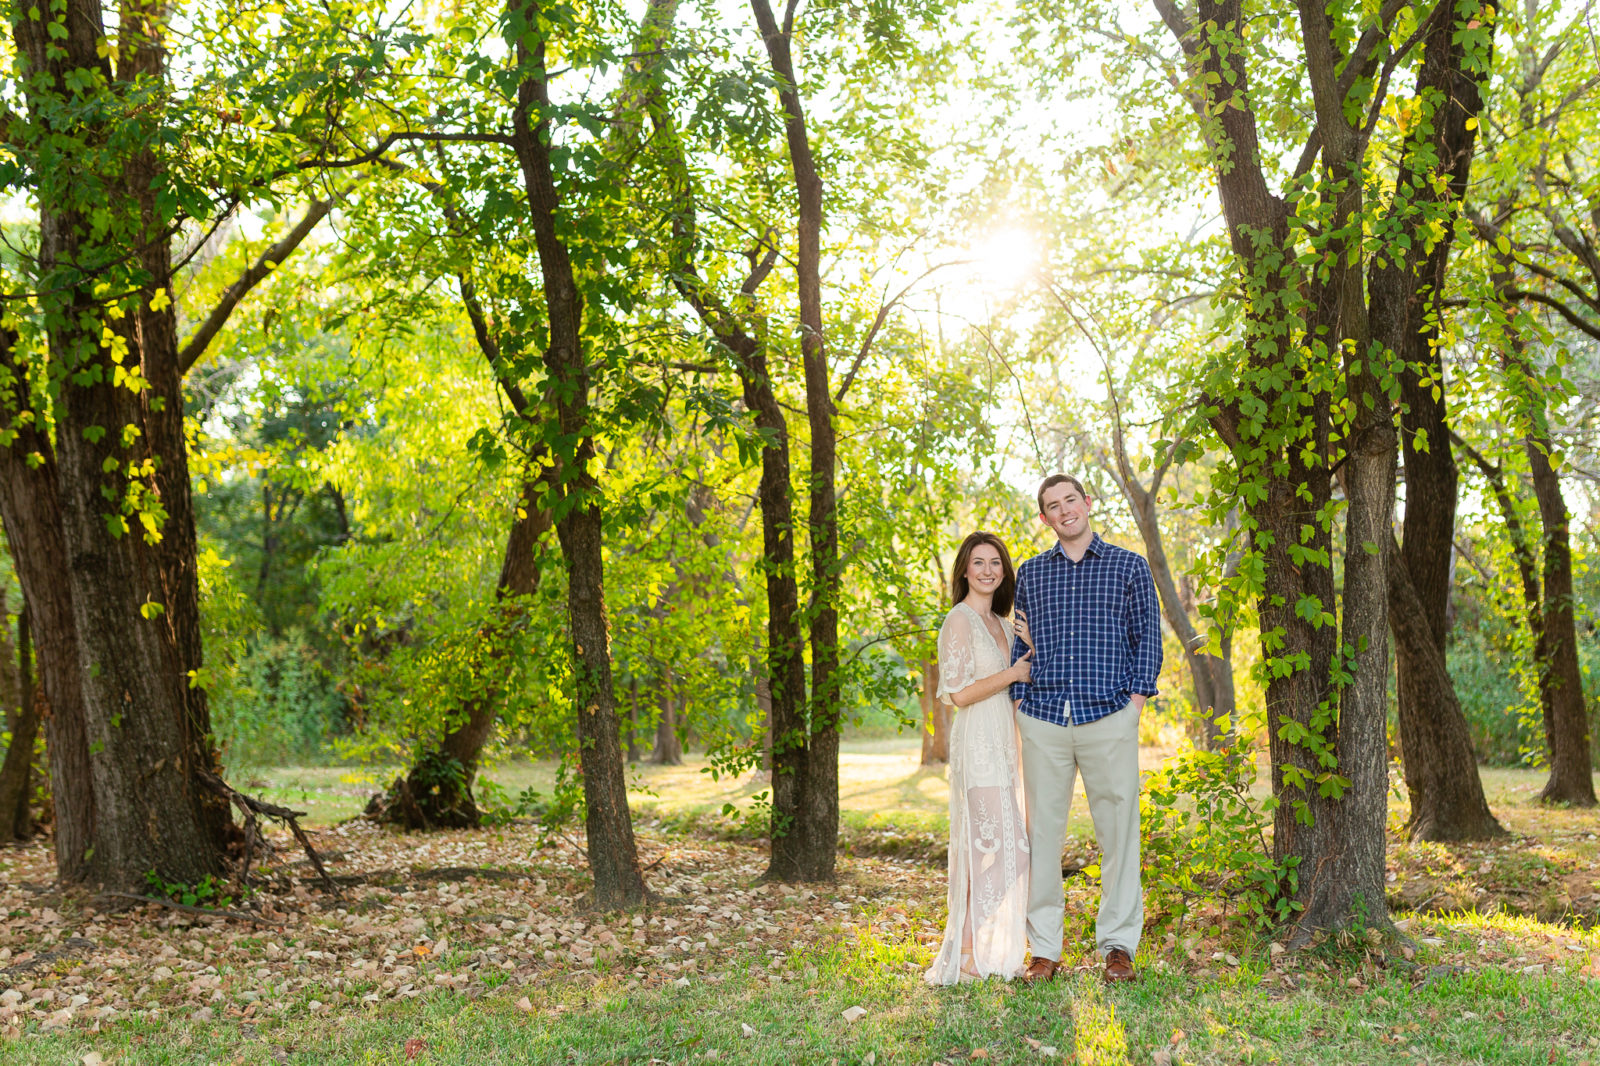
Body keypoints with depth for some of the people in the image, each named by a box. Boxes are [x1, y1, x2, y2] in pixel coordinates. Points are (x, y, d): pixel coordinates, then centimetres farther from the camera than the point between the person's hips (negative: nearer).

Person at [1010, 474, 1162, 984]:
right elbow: (1018, 642, 17)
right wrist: (1019, 696, 5)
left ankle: (1118, 945, 11)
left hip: (1108, 716, -2)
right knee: (1043, 831, 2)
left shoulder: (1129, 566, 9)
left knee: (1118, 830, 0)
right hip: (1043, 719, 2)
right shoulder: (1030, 573, 15)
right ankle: (1044, 948, 10)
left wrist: (1136, 697, -2)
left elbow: (1148, 637, 8)